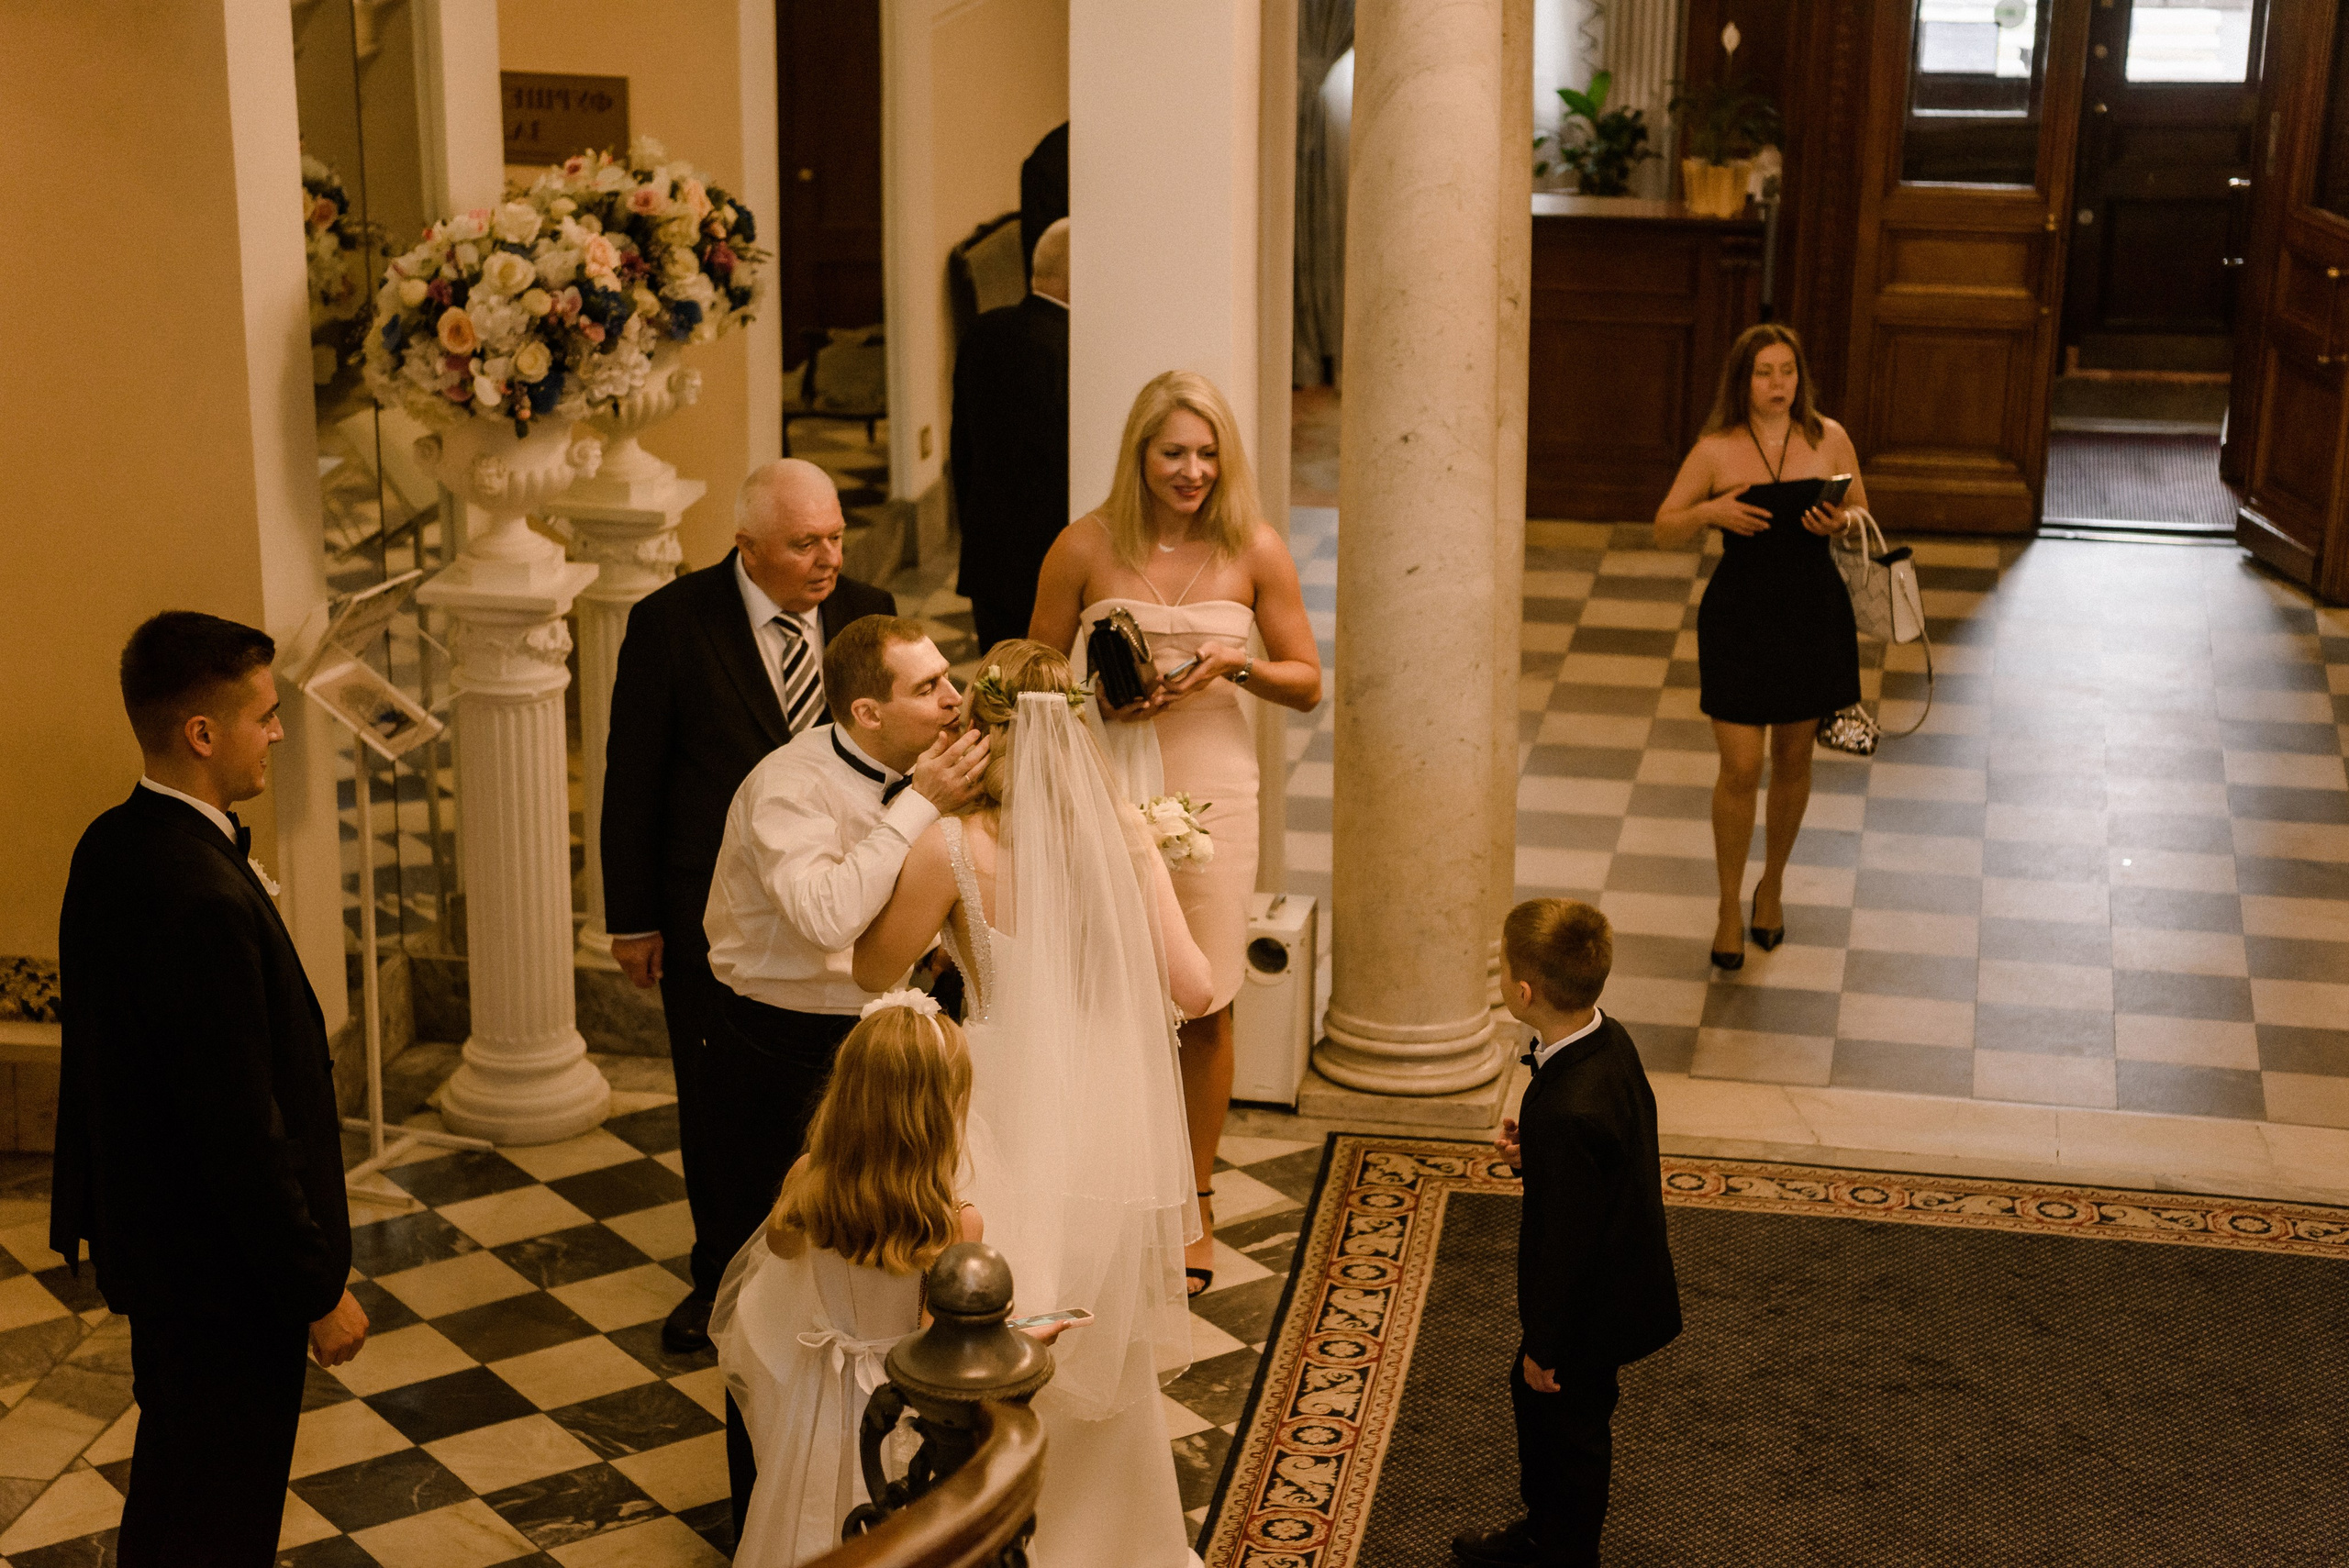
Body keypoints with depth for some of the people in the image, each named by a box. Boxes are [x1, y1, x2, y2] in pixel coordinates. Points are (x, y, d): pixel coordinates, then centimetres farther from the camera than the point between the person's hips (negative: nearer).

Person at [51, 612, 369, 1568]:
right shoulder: (204, 901, -31)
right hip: (223, 1271, -9)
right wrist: (319, 1290, -17)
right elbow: (243, 1132, -27)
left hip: (147, 1231, 9)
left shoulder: (111, 846, -1)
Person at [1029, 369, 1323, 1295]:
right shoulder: (1086, 547, -2)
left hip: (1209, 794, 1)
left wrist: (1234, 663, -13)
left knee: (1205, 1007, 7)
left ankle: (1194, 1204, 24)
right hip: (1104, 791, -1)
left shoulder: (1254, 552, 0)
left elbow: (1307, 685, 6)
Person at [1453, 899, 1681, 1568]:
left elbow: (1566, 1240, -28)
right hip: (1619, 1271, 9)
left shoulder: (1568, 1114, -38)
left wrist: (1547, 1347, -16)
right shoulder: (1611, 1040, -10)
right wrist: (1529, 1148, -5)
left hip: (1590, 1306, -9)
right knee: (1530, 1393, 28)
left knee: (1569, 1423, 15)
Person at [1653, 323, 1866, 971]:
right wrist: (1708, 512, -20)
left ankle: (1773, 884, 35)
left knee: (1793, 761, 13)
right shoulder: (1715, 450, -5)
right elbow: (1664, 533, 0)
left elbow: (1862, 512, 10)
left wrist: (1840, 521, -13)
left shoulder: (1828, 438, -1)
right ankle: (1730, 905, 13)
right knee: (1740, 769, -4)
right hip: (1739, 618, -2)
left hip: (1813, 613, 2)